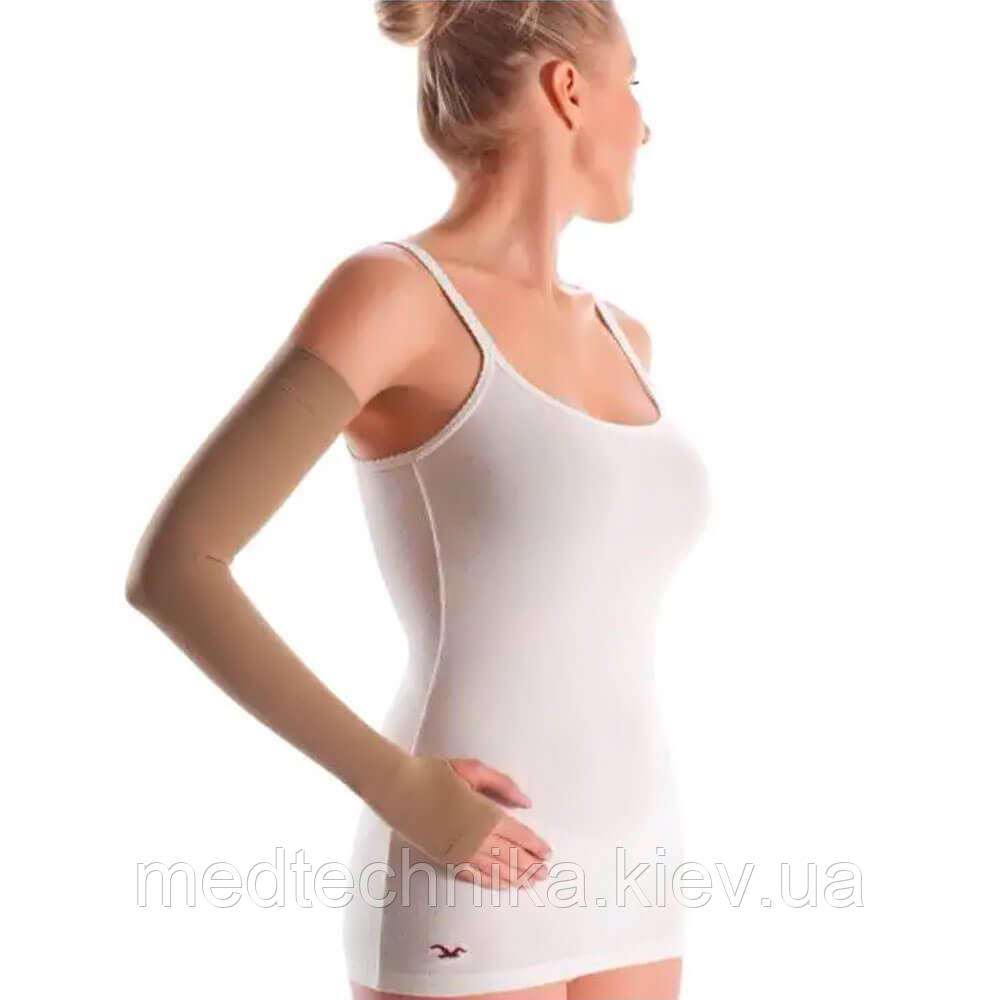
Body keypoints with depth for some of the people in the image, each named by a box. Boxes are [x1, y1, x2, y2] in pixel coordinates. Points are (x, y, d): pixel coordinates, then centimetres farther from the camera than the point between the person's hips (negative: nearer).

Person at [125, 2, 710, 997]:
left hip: (609, 880, 8)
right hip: (463, 892, -8)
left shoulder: (617, 339, 13)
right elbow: (168, 569, -17)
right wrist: (397, 786, -19)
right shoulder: (388, 289, -12)